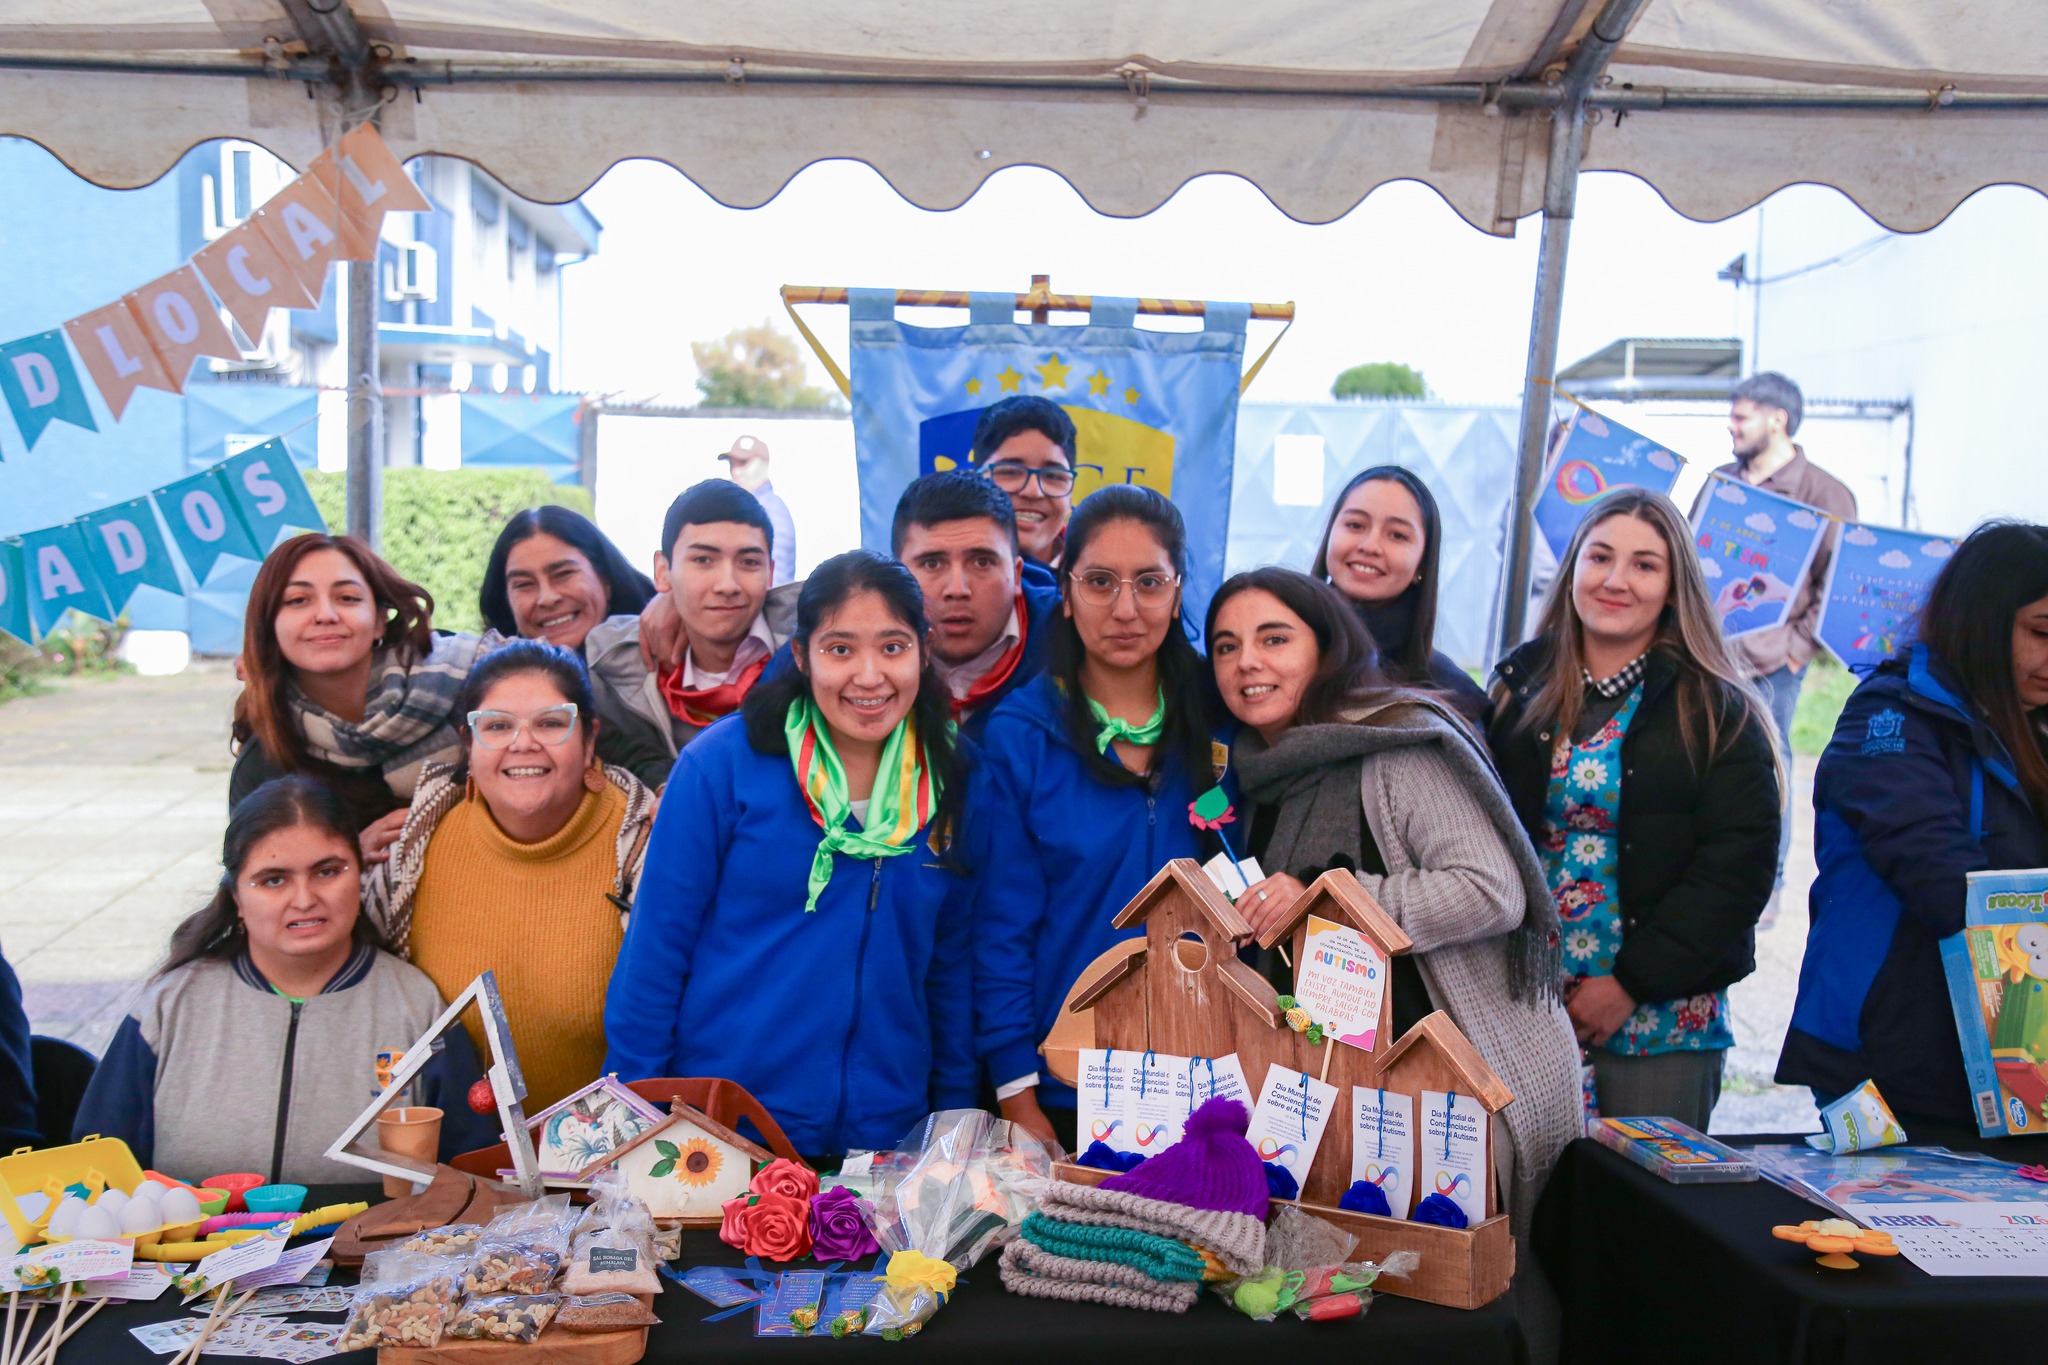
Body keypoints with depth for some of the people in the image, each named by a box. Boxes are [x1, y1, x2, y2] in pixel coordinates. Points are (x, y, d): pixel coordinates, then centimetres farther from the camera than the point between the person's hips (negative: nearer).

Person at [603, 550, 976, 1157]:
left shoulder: (947, 783, 0)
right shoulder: (723, 762, -10)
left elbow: (952, 965, 8)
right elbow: (656, 943, -6)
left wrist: (955, 1121, 9)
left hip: (887, 1134, 3)